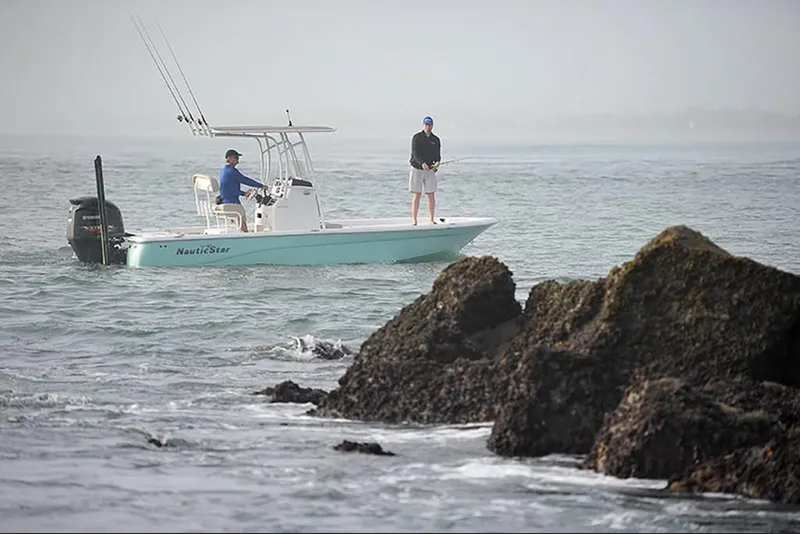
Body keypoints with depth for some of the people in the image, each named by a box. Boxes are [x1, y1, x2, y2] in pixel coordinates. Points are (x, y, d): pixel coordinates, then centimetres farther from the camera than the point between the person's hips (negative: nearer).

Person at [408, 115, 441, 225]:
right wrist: (422, 163, -31)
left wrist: (437, 163, -21)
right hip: (417, 169, -3)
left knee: (431, 195, 1)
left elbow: (438, 155, 2)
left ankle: (432, 220, 8)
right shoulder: (416, 138, -3)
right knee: (417, 195, -5)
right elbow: (415, 153, -14)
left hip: (430, 171, 3)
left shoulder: (436, 140, 8)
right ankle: (414, 220, -2)